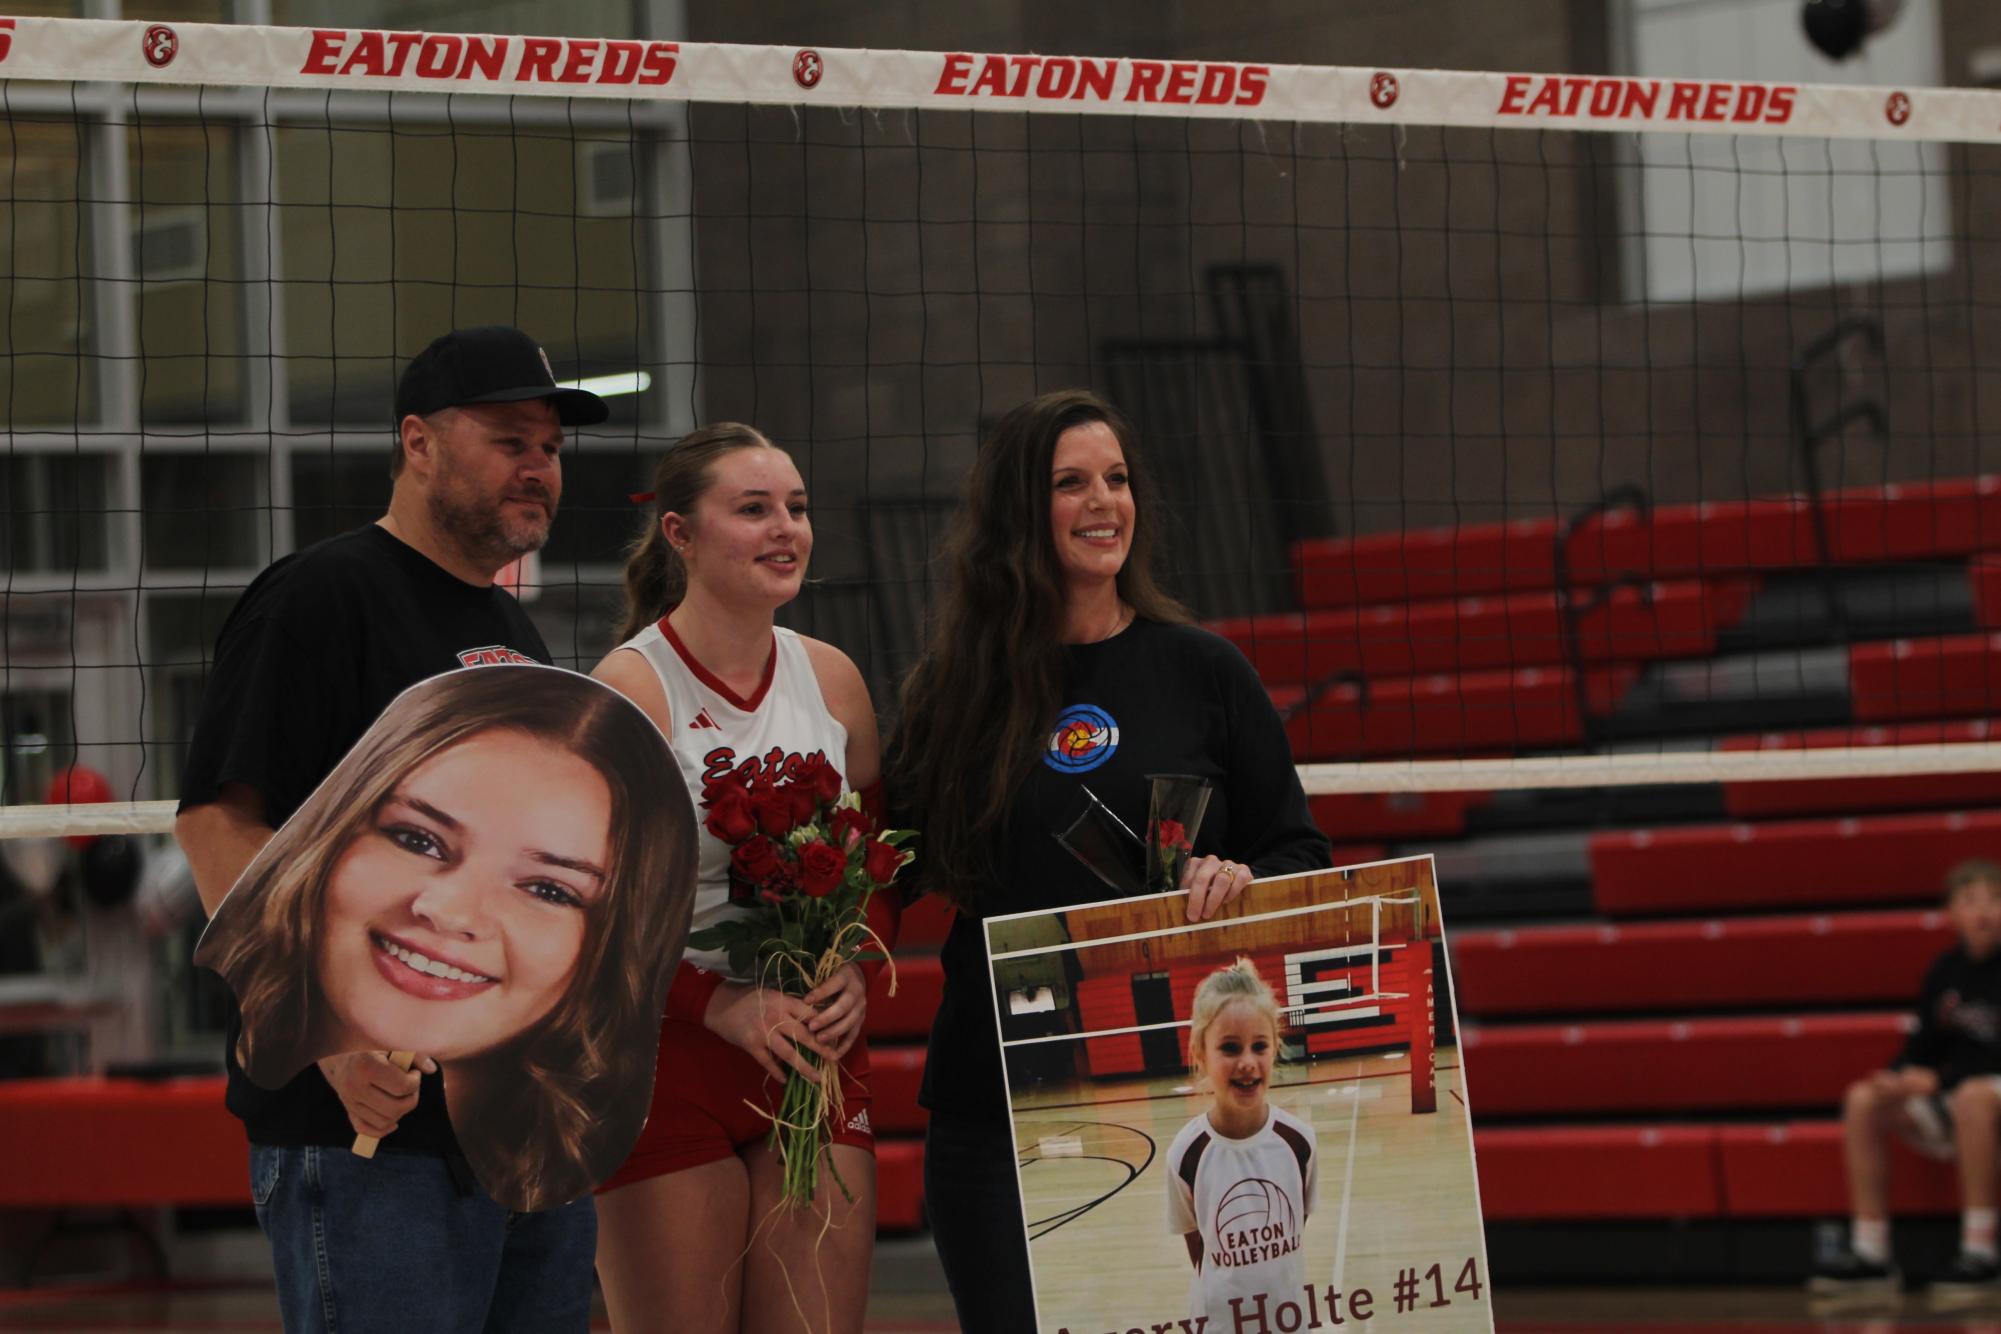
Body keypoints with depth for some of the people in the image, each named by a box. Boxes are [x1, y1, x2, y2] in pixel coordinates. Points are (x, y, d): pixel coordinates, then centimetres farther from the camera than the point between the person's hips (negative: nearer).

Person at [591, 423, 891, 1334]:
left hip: (816, 1051, 5)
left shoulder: (832, 678, 9)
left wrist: (856, 975, -3)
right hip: (666, 1052, -5)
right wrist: (724, 1005, -19)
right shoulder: (628, 690, -8)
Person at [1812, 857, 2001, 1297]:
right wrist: (1905, 1075, -10)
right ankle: (1870, 1252, -16)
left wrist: (1937, 1081, -23)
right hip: (1951, 1104, 6)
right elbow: (1924, 1047, 14)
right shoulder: (1945, 973, 9)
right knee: (1863, 1100, -12)